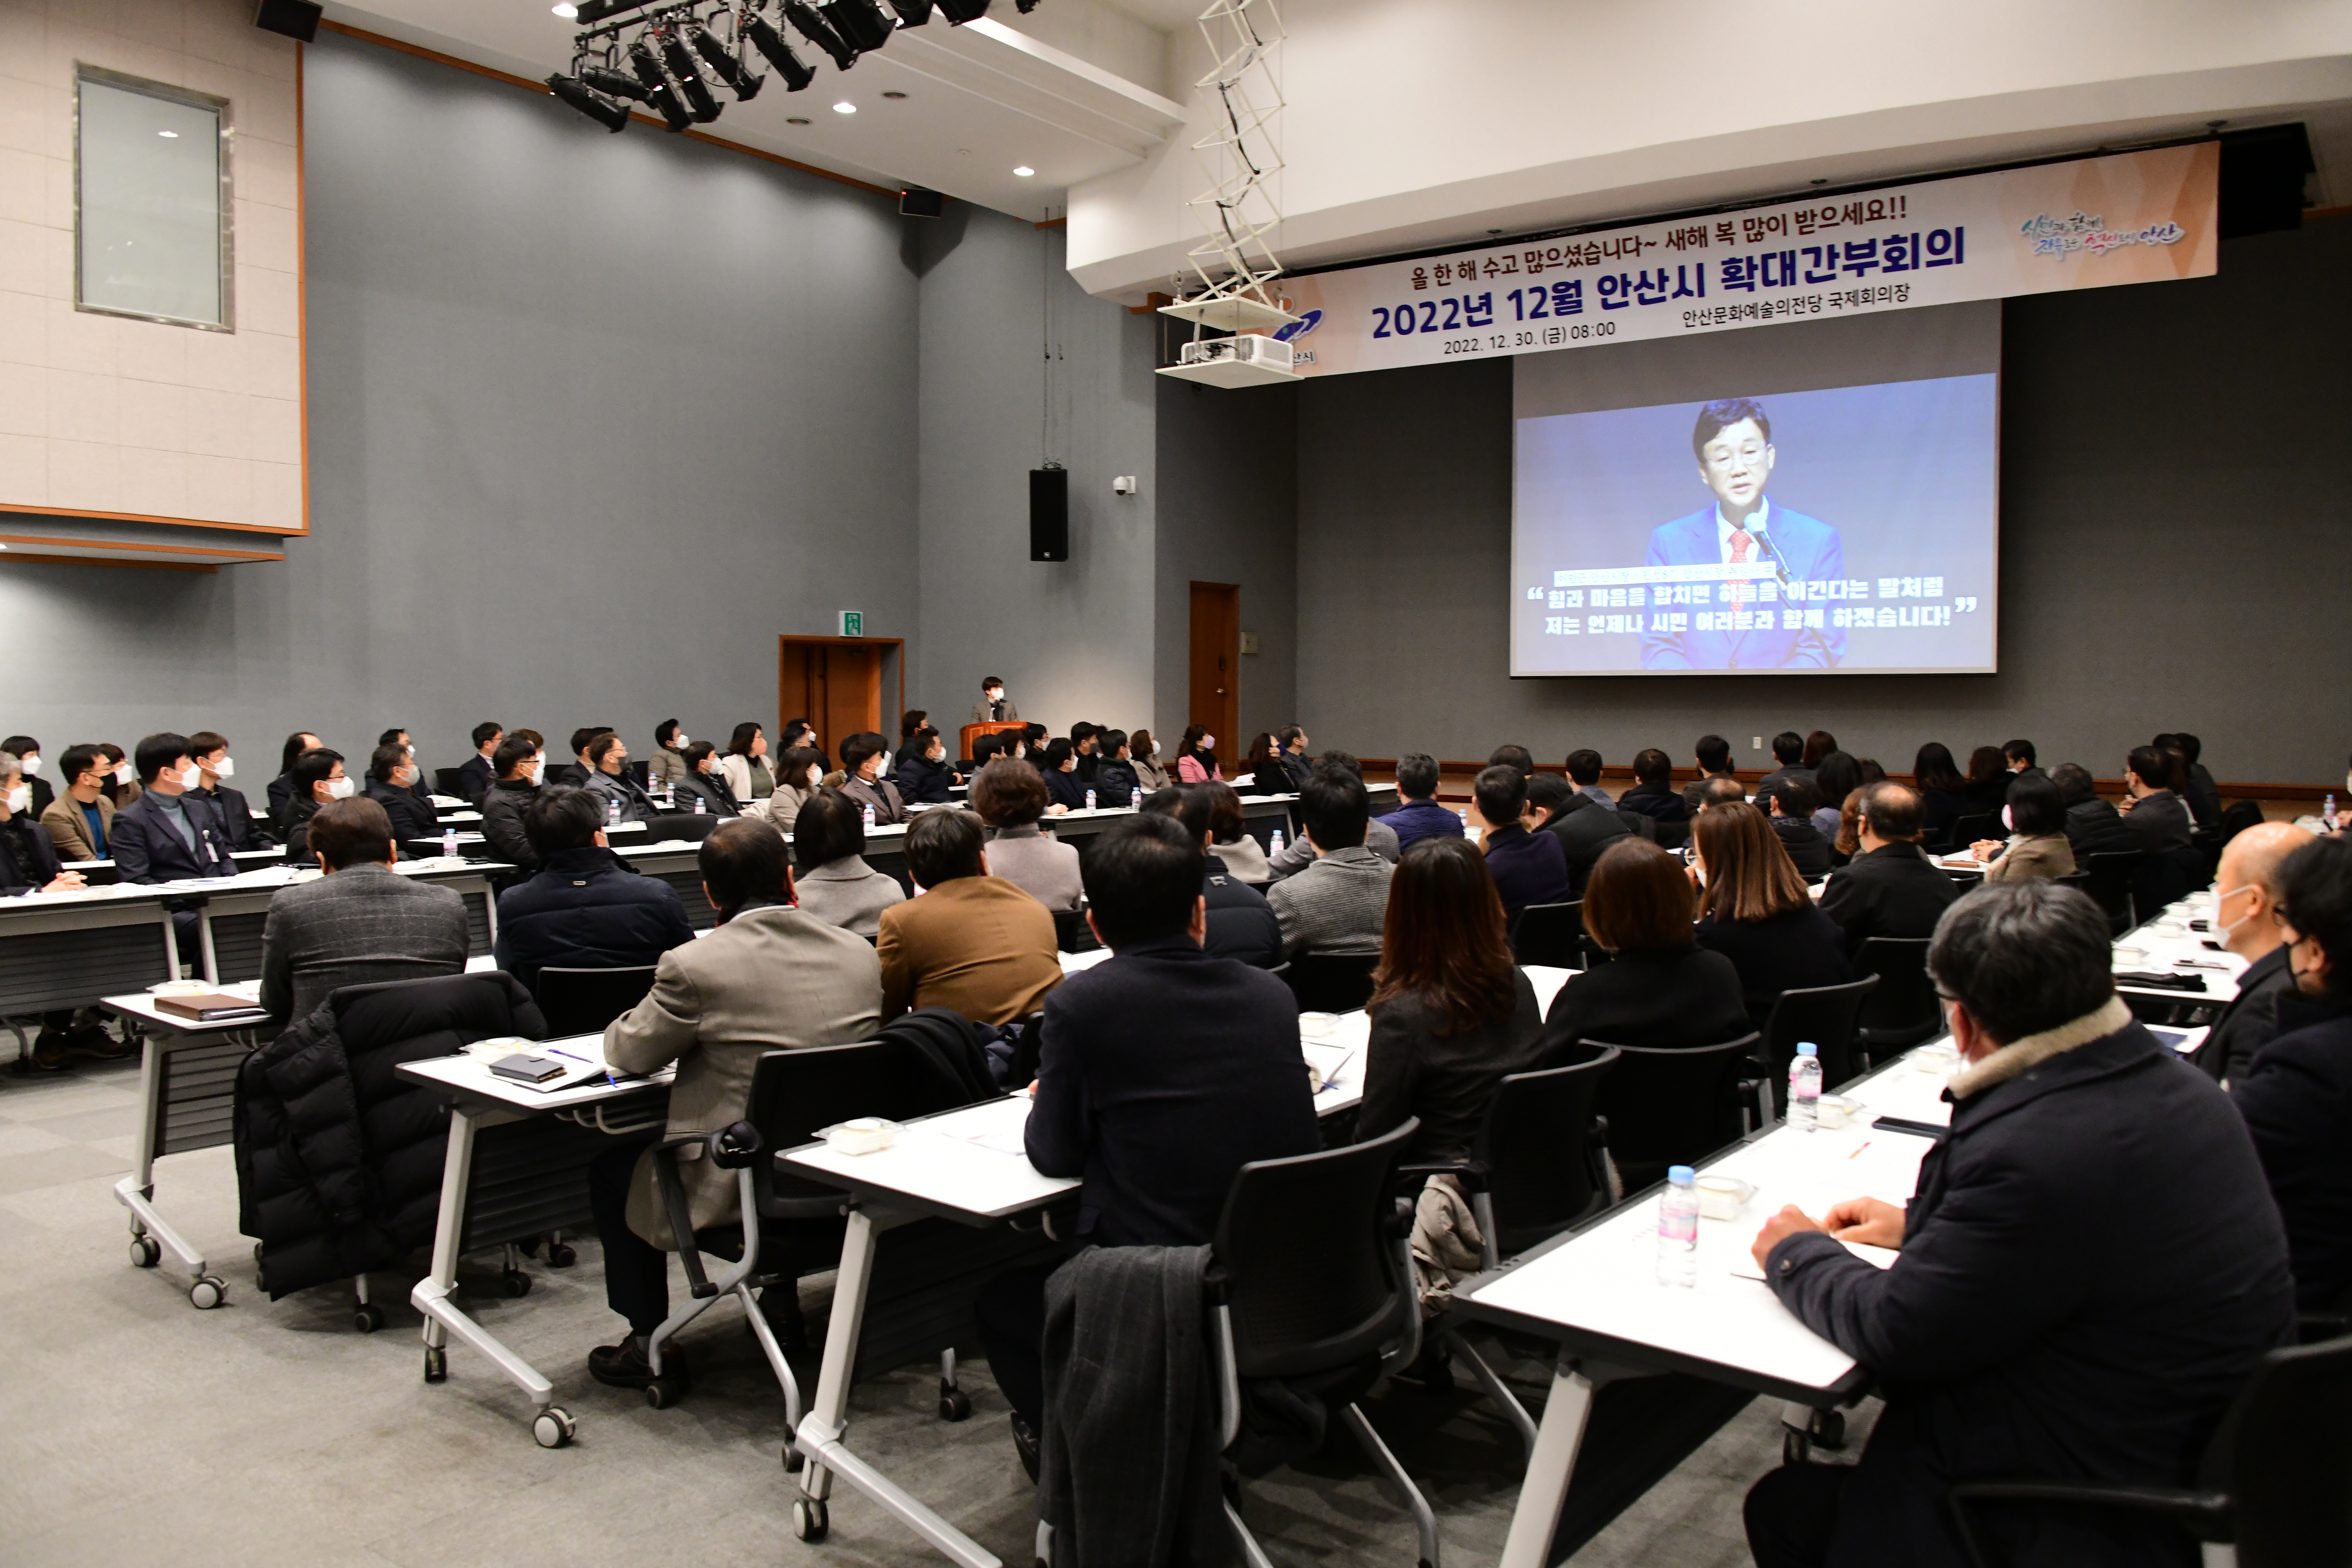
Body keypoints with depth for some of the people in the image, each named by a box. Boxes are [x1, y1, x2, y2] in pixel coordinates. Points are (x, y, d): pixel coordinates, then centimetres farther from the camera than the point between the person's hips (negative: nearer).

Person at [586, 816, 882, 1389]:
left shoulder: (694, 965, -17)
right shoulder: (860, 954, -2)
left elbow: (629, 1054, -2)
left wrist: (628, 1021, 22)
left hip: (740, 1189, -5)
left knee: (613, 1169, 21)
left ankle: (651, 1343, 26)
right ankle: (783, 1305, 42)